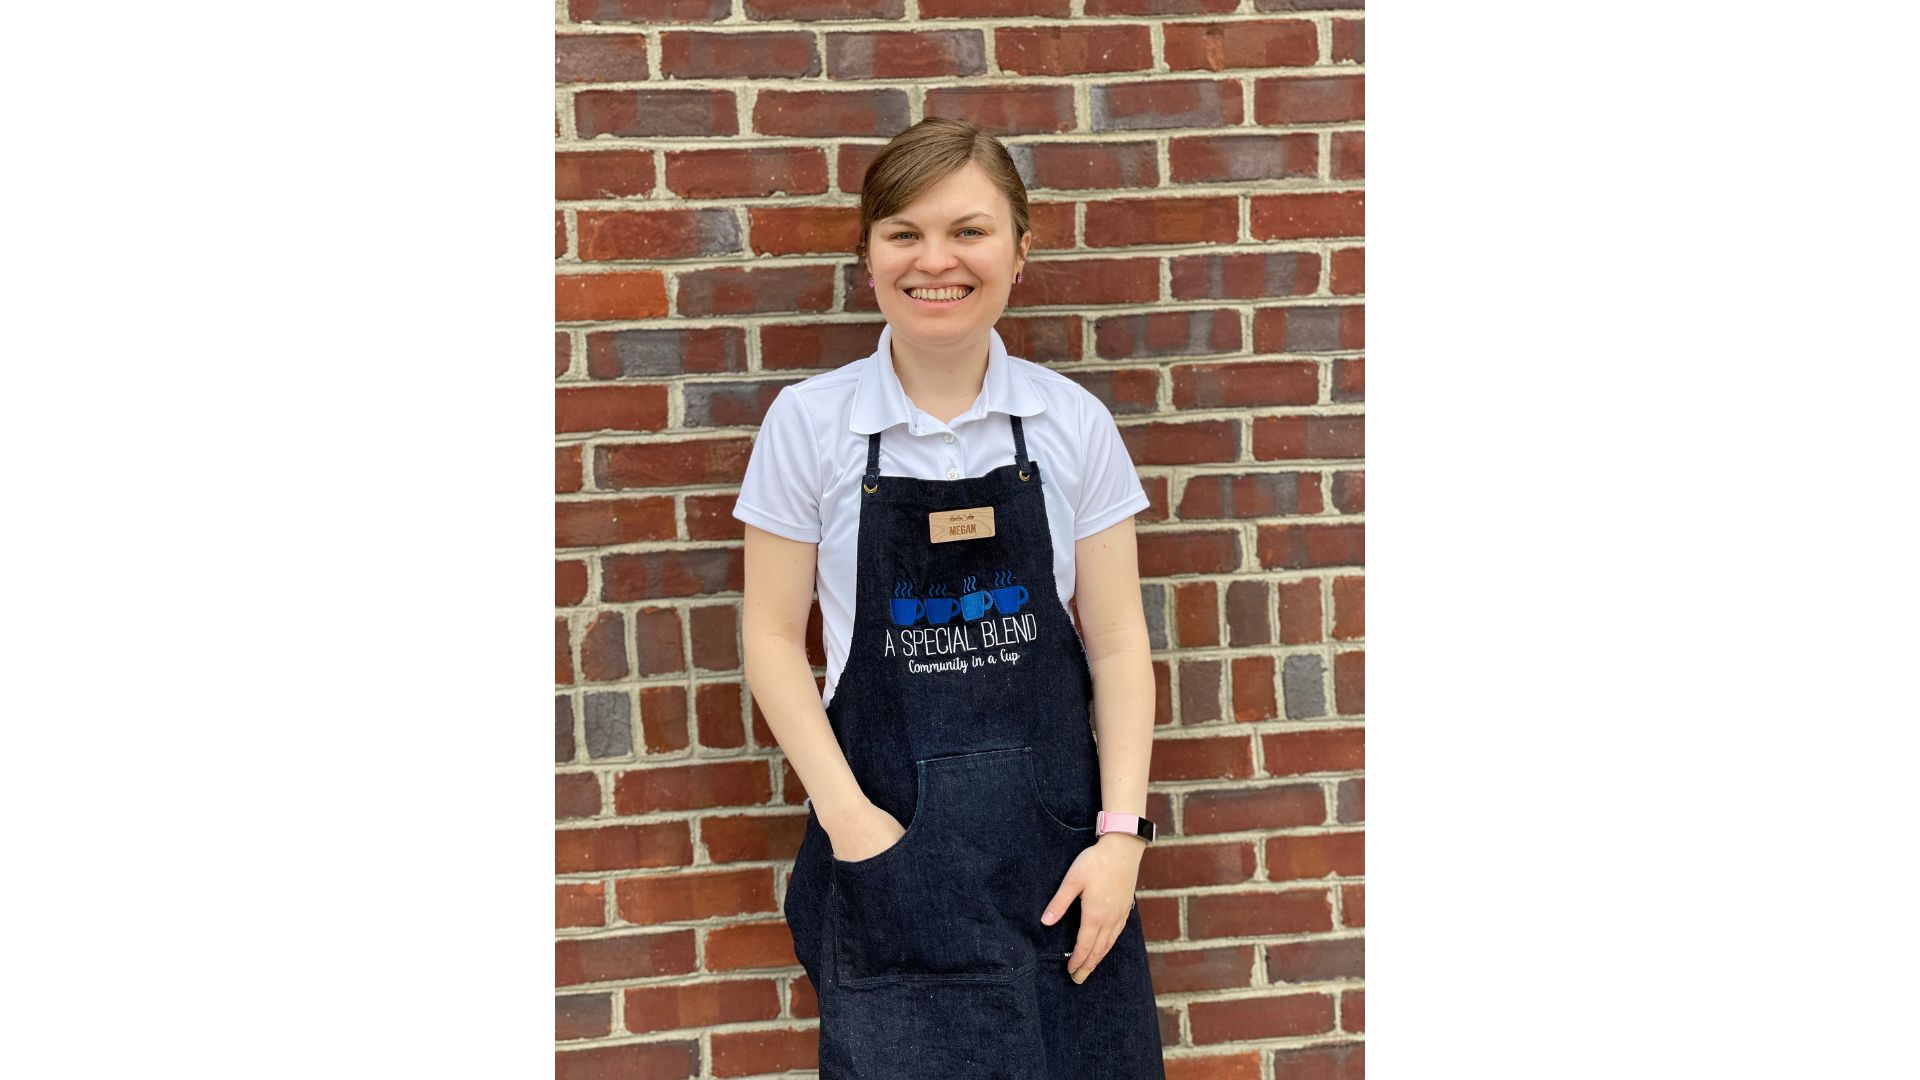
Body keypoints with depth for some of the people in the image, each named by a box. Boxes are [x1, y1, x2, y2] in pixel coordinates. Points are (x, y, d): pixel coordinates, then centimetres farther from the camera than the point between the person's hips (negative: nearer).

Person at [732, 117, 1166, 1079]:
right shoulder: (808, 422, -4)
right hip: (887, 838, -1)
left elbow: (1115, 641, 1)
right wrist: (848, 815, -9)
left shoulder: (1074, 422, -1)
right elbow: (773, 638, -1)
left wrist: (1121, 834, -6)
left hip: (1055, 829, 1)